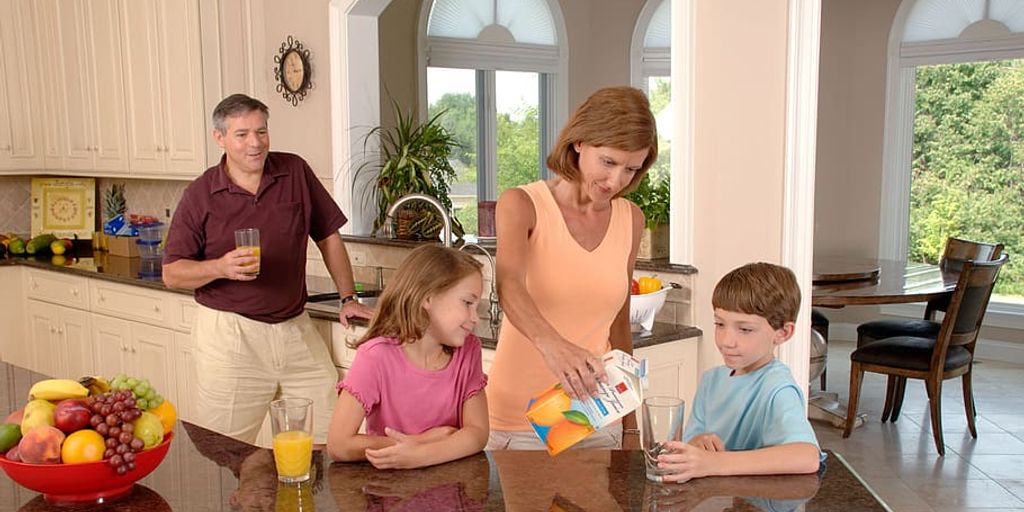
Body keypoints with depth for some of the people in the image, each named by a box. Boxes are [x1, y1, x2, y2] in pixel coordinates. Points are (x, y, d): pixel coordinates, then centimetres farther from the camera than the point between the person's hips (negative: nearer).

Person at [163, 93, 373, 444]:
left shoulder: (295, 172, 3)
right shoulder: (200, 195, -2)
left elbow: (329, 237, 11)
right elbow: (171, 273, 0)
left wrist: (348, 299, 8)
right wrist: (220, 267, -19)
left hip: (296, 328, 2)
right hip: (230, 333, -2)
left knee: (329, 442, 3)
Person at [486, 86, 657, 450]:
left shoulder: (630, 220, 5)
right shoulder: (521, 205, -9)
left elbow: (619, 324, 13)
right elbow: (509, 285, -30)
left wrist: (630, 426, 15)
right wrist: (550, 344, -49)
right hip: (518, 421, -4)